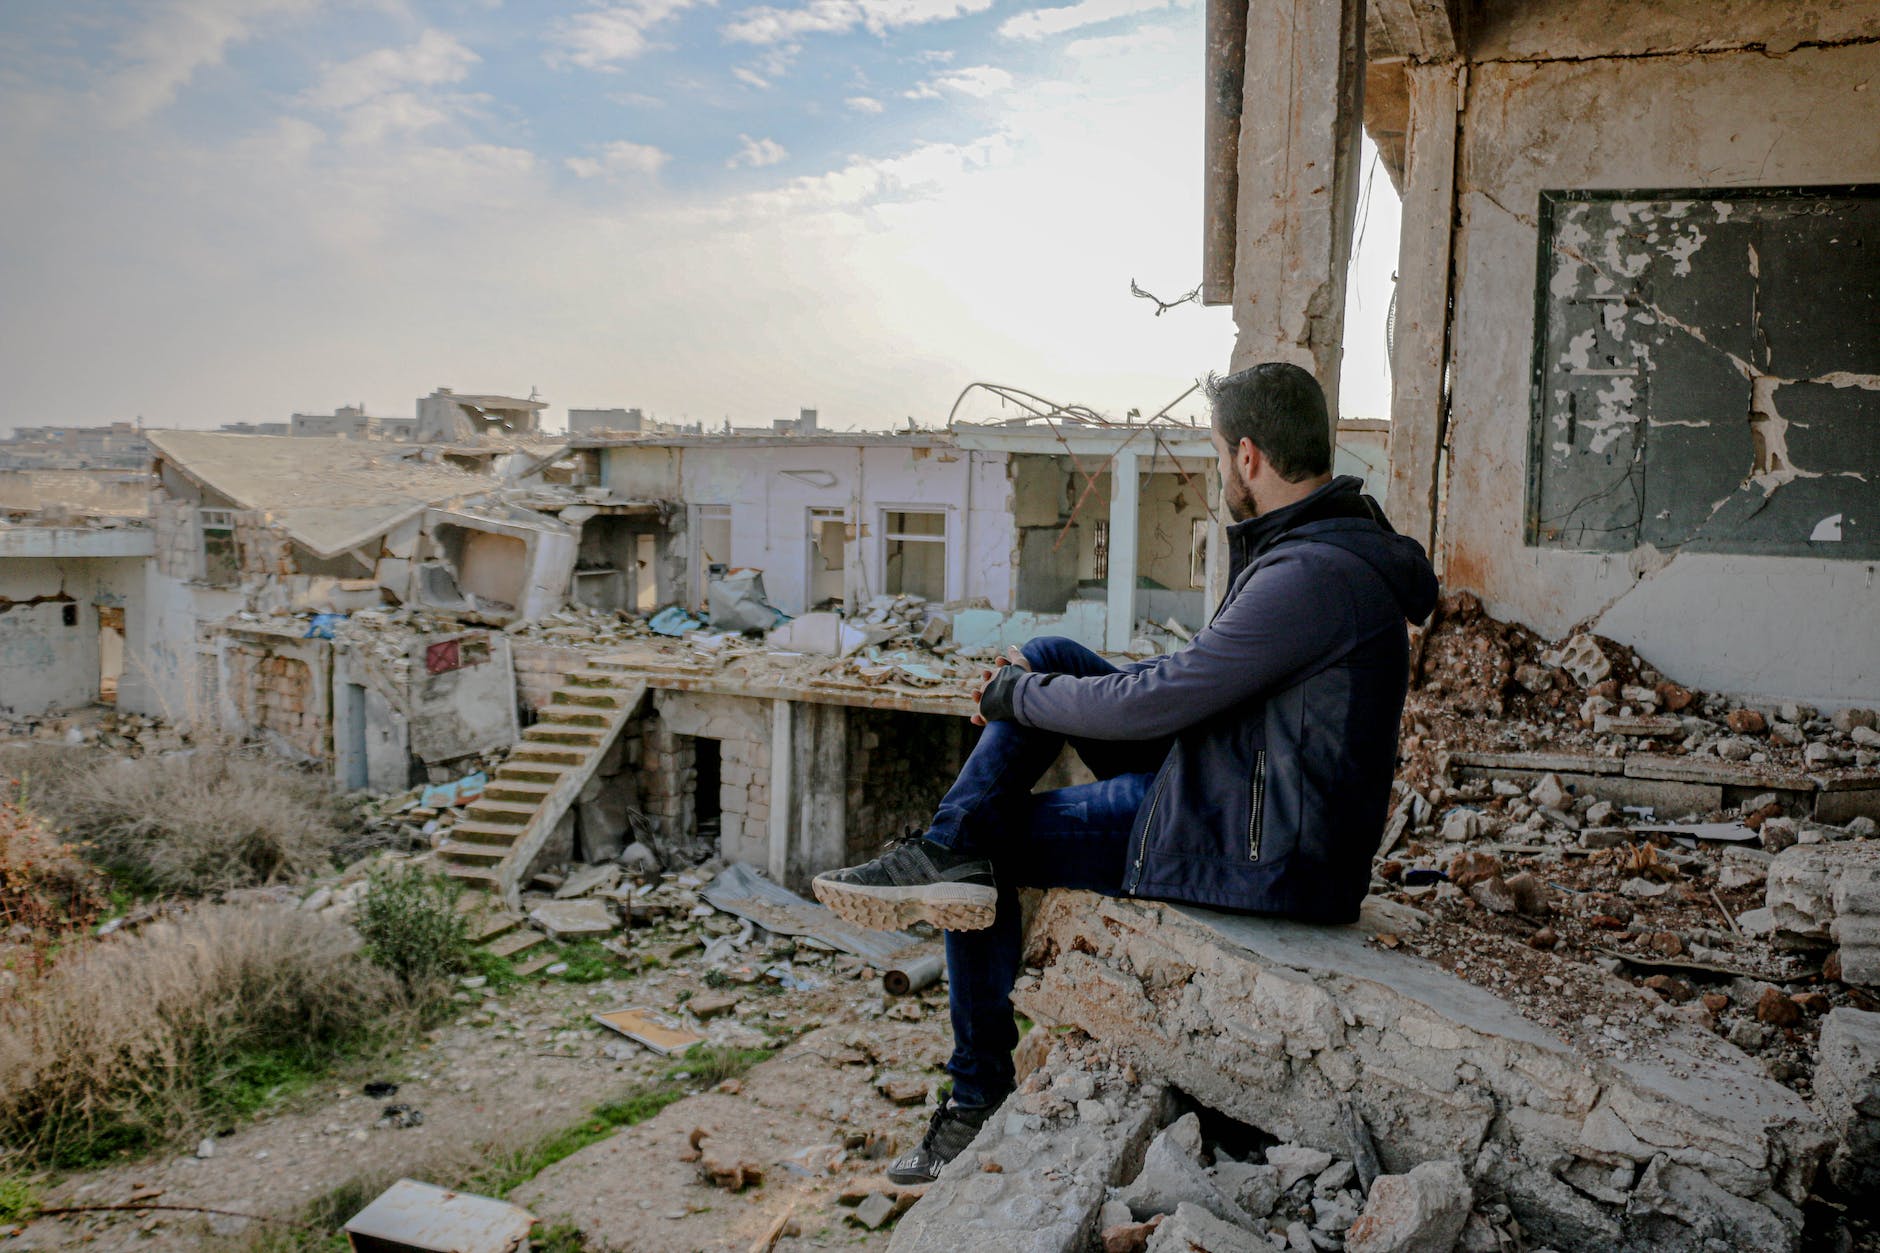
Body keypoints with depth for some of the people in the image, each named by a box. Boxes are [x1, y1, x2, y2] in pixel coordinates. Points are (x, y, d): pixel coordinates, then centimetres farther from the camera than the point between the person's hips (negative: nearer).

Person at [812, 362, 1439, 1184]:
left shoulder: (1314, 576, -24)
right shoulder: (1333, 540, 10)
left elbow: (1156, 702, -23)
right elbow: (1200, 673, 17)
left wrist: (1014, 697, -6)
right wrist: (1034, 684, 12)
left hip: (1260, 852, -10)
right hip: (1253, 801, 10)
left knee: (997, 843, 2)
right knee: (1047, 659, 4)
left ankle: (979, 1100, 16)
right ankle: (952, 852, -6)